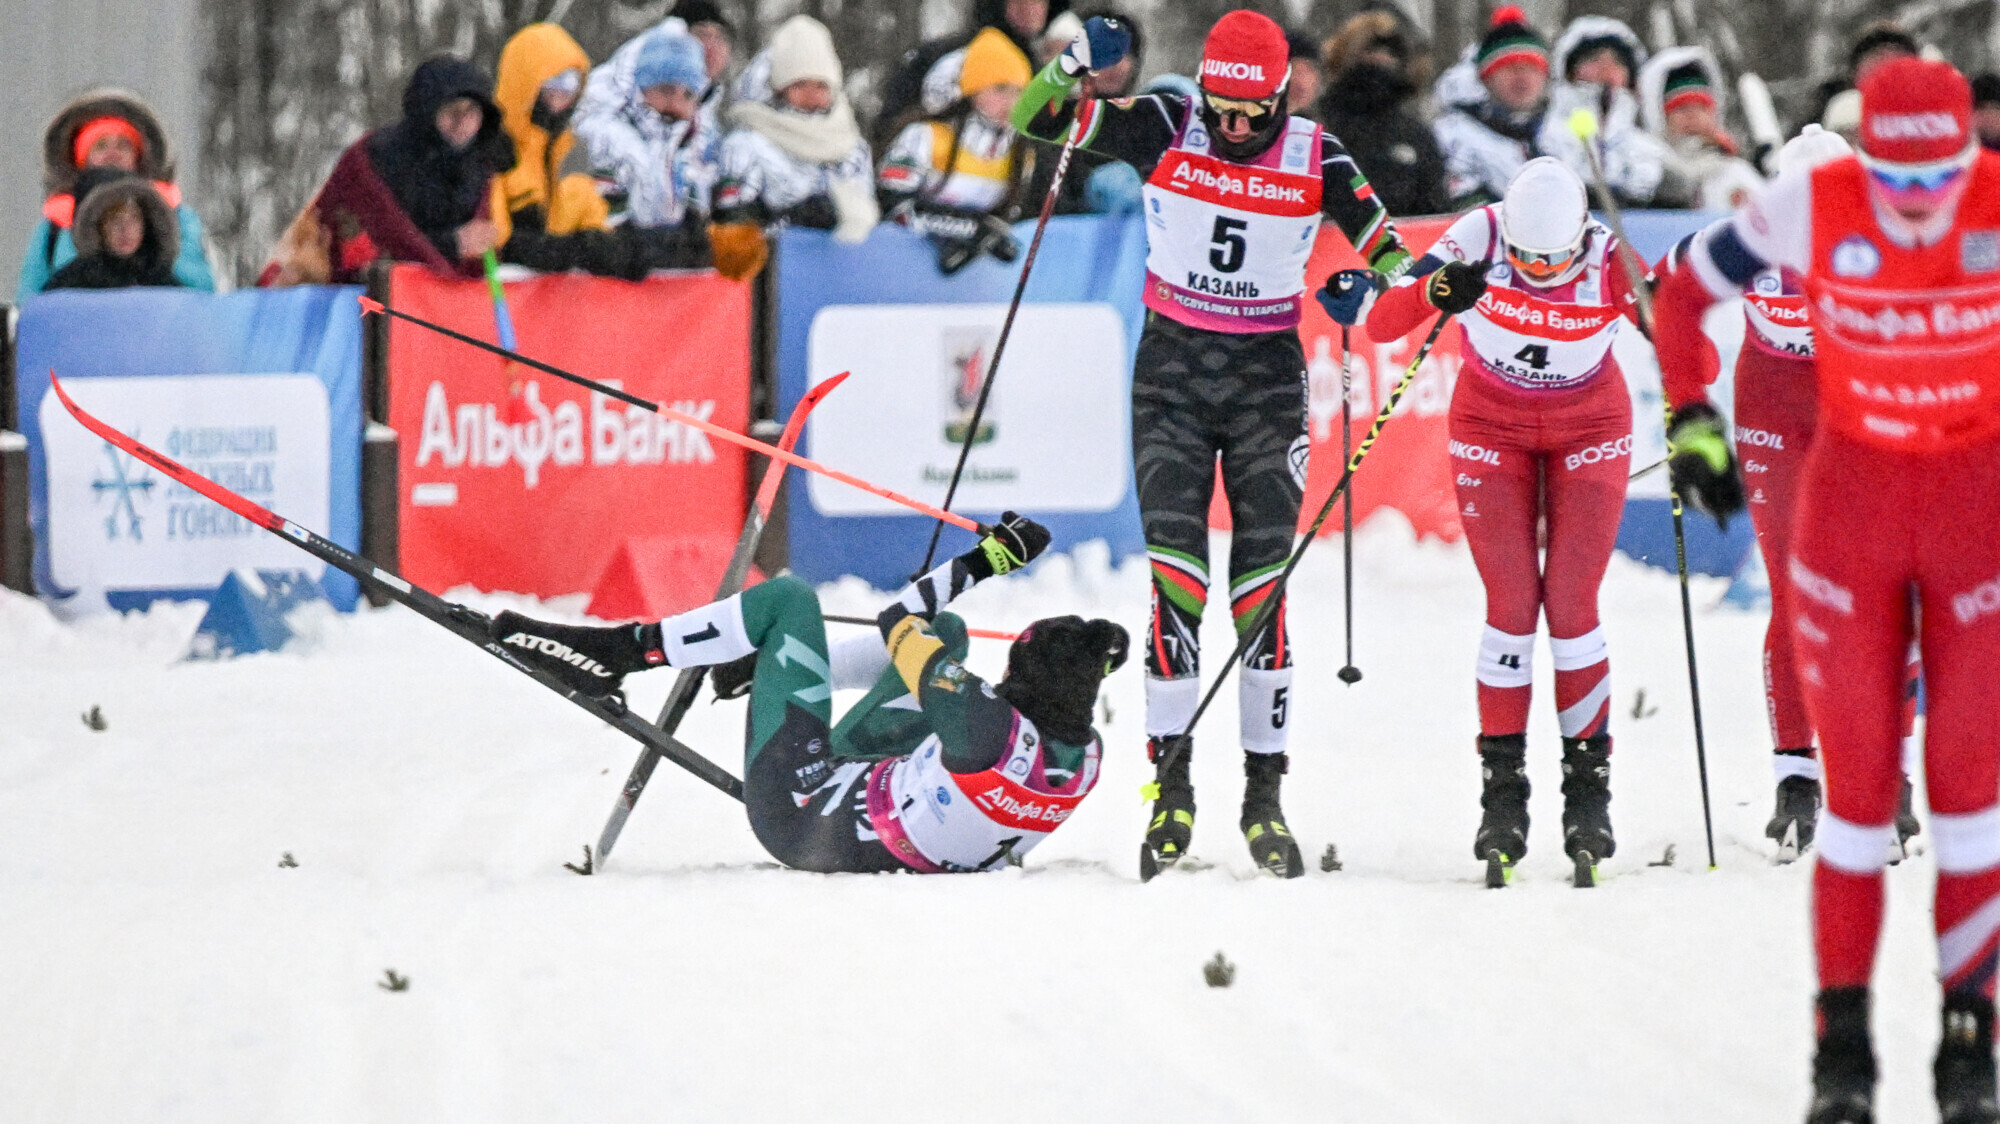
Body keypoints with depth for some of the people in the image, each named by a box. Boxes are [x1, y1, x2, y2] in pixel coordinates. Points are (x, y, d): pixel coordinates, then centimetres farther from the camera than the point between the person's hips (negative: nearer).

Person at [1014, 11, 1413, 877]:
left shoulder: (1315, 160, -5)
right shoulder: (1163, 131, -5)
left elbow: (1390, 250, -2)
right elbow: (1034, 121, -6)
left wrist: (1371, 285, -25)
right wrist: (1071, 67, -26)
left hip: (1268, 379, 0)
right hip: (1173, 372, 0)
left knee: (1261, 585, -3)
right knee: (1176, 573, -11)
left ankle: (1264, 792, 2)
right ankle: (1171, 783, -7)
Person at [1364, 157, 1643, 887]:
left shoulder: (1610, 262, -25)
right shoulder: (1478, 241, -25)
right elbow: (1381, 326, -28)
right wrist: (1434, 292, -47)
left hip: (1589, 434, 0)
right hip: (1492, 430, 0)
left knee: (1571, 606, -9)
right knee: (1511, 606, -8)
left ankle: (1589, 785, 2)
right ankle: (1502, 787, 0)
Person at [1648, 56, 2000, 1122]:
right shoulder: (1811, 205, -15)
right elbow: (1685, 289, 2)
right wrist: (1690, 417, -2)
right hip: (1850, 502, 0)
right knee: (1857, 774, -1)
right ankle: (1842, 1031, 5)